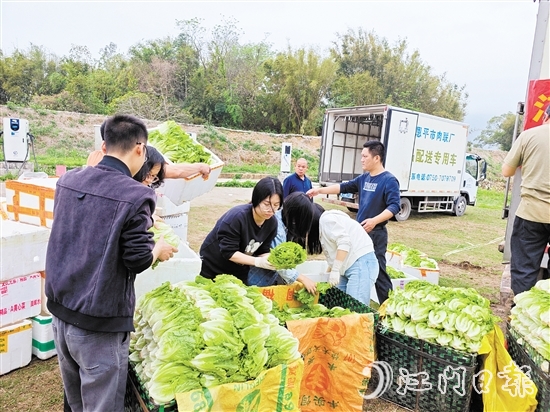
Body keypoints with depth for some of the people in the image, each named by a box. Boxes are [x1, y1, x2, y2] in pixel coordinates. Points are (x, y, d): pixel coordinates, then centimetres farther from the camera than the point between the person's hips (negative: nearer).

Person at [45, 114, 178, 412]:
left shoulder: (68, 180, 1)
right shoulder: (135, 196, -19)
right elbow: (138, 261, -17)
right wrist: (159, 249, 4)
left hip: (60, 308, 7)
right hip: (99, 322, -7)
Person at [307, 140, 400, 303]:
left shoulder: (389, 180, -12)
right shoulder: (364, 178, 11)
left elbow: (394, 206, -20)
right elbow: (344, 187, 16)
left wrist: (374, 221, -31)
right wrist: (320, 190, 10)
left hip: (376, 233, -8)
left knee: (378, 270, -5)